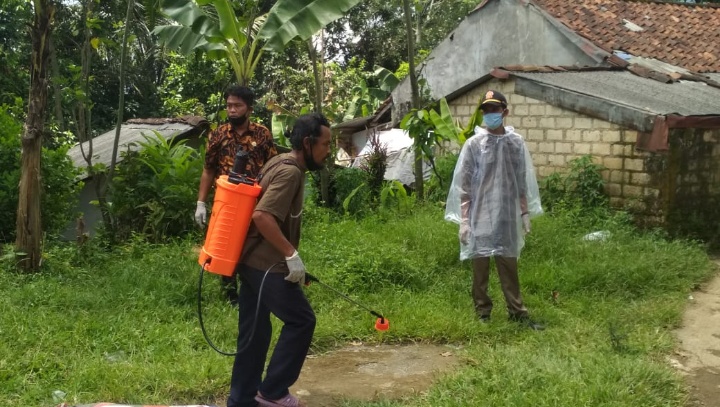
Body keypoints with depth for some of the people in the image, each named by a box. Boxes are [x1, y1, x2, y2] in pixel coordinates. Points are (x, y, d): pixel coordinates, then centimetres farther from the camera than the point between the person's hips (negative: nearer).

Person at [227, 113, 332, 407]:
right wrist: (291, 255, -24)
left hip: (253, 260, 10)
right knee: (301, 320, 0)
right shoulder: (290, 171, -16)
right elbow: (262, 216, -27)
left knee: (254, 332, 13)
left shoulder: (281, 163, 15)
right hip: (267, 264, -10)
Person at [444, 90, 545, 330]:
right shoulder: (474, 144, -3)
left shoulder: (516, 143, 4)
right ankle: (482, 310, 18)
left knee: (509, 265, 6)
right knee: (480, 265, 6)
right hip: (480, 216, -2)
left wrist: (526, 213, 8)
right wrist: (463, 220, -7)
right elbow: (463, 185, -3)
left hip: (507, 215, 2)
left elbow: (522, 182, 10)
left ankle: (517, 312, 12)